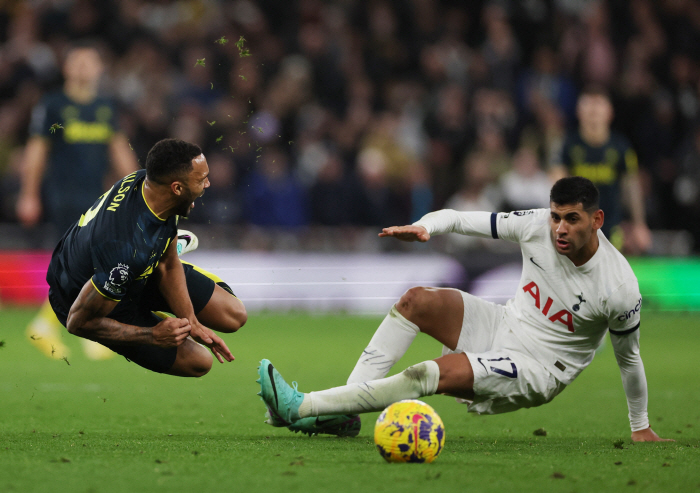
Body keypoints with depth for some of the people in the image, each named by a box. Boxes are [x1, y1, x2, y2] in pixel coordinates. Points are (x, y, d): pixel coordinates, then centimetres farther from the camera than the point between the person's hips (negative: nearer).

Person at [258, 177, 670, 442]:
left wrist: (641, 428, 4)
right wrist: (423, 227, -29)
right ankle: (344, 410, -16)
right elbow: (459, 219, -7)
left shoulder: (619, 288, -23)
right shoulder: (537, 225, -13)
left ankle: (300, 407, -27)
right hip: (506, 326, 6)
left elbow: (629, 357, -7)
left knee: (437, 374, -28)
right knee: (417, 301, -15)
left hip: (538, 370, -6)